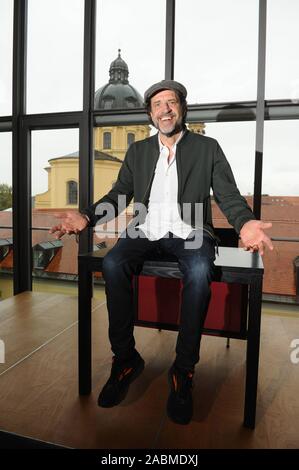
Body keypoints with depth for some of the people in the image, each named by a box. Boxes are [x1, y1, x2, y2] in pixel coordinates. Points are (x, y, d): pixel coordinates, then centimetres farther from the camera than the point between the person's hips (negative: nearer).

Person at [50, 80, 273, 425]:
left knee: (199, 272, -34)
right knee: (112, 264, -28)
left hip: (189, 232, -2)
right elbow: (119, 195, 12)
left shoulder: (207, 148, 10)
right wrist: (86, 217, -8)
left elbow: (229, 196, 2)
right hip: (146, 232, 3)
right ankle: (125, 358, -11)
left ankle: (183, 370, -16)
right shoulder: (137, 151, 18)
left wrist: (245, 223, -22)